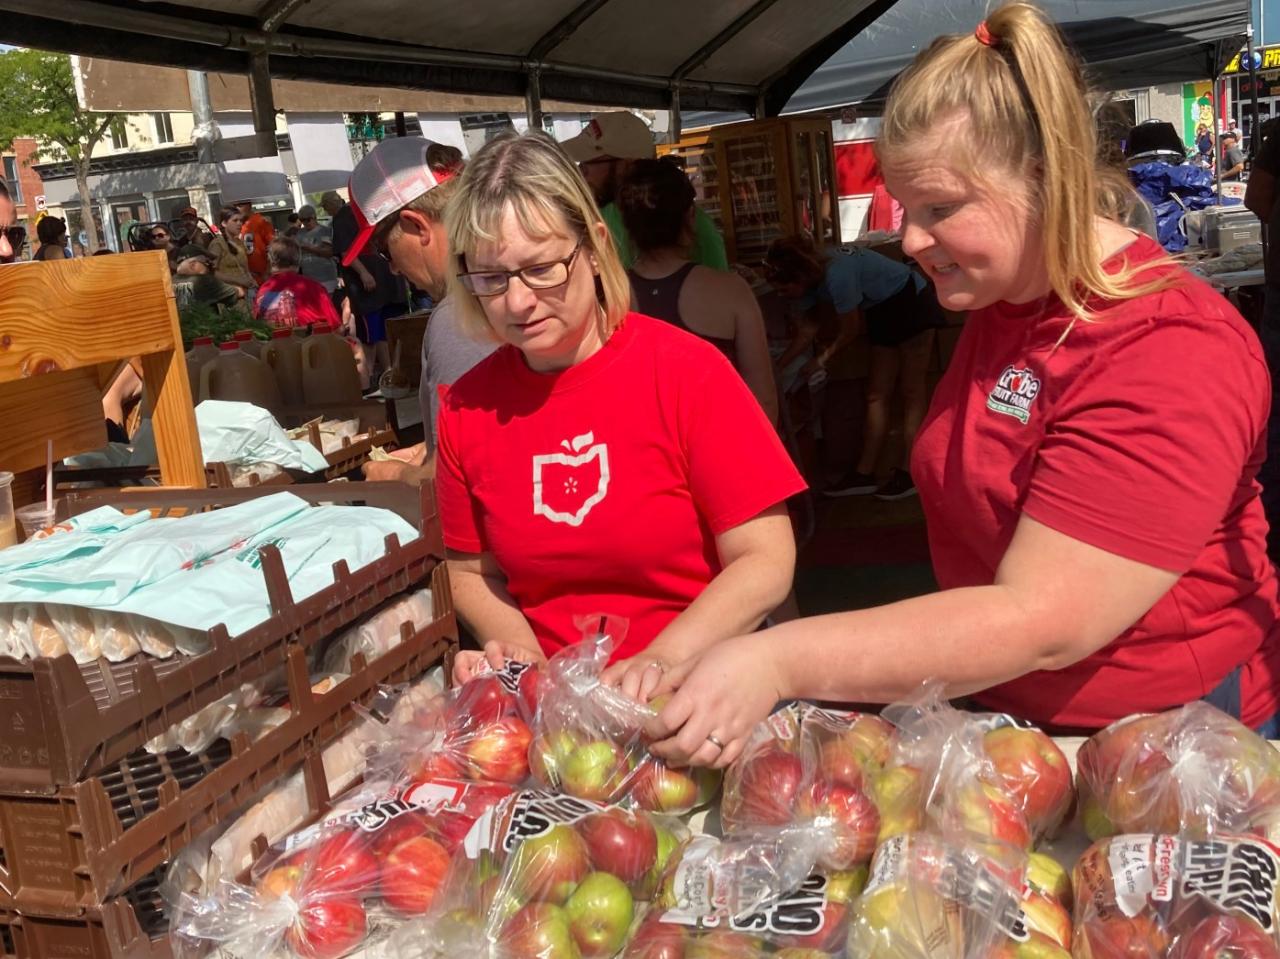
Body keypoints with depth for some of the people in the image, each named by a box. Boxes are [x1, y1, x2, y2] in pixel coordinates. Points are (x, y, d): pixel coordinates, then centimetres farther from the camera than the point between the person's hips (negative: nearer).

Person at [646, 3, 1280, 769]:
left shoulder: (1168, 353, -22)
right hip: (1000, 705, 6)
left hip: (1162, 746, -6)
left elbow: (1041, 624, -28)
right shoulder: (998, 296, 3)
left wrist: (777, 662, -34)